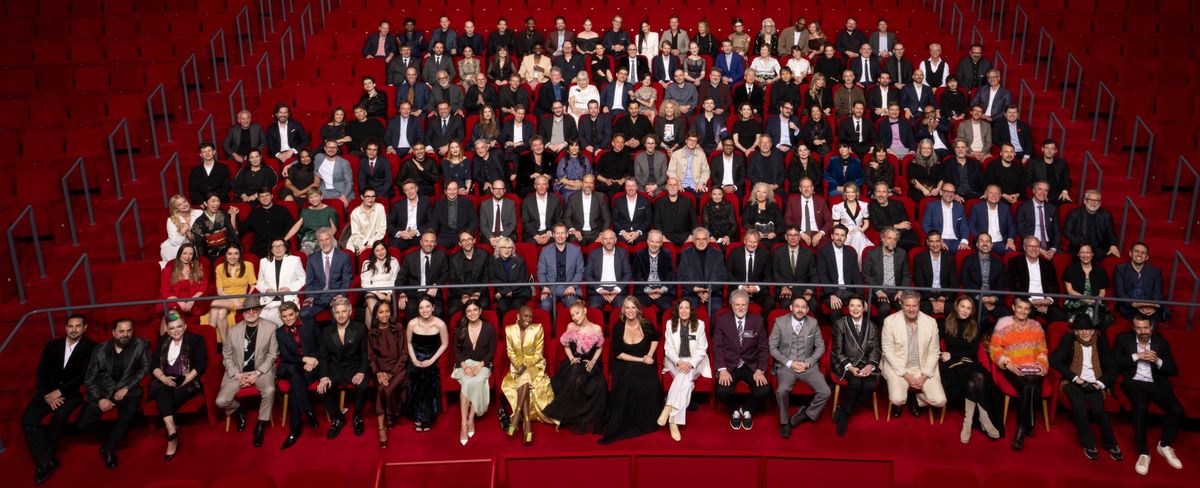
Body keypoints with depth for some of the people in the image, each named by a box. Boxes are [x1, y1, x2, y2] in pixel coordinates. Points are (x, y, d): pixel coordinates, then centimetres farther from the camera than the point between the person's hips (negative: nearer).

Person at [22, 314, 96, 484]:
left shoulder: (91, 347, -2)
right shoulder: (52, 345, 10)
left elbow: (84, 376, -9)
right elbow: (41, 373, 5)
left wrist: (60, 392, -16)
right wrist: (47, 396, -10)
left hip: (73, 392, -4)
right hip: (48, 391, 4)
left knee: (60, 415, -33)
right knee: (27, 421, -21)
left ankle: (44, 460, -15)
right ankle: (47, 461, -18)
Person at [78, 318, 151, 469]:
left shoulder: (141, 345, 1)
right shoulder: (99, 349, 4)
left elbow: (145, 368, -2)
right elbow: (89, 379, 4)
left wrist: (126, 388, -14)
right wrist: (99, 399, -11)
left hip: (127, 389, -2)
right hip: (102, 390, 2)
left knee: (130, 410, -34)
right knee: (84, 424, -19)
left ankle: (108, 448, -11)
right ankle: (115, 435, 10)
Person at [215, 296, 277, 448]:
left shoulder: (271, 328, -4)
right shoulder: (233, 330, 2)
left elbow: (272, 354, -3)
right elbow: (227, 355, 6)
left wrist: (257, 373, -14)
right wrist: (237, 374, -9)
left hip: (261, 370, -2)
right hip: (237, 372, 2)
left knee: (269, 390, -33)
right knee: (221, 401, -17)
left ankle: (260, 427, -11)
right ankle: (238, 411, 20)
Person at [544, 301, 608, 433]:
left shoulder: (596, 328, 0)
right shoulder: (571, 327, 2)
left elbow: (599, 348, 11)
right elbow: (566, 346, 12)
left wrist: (593, 361, -4)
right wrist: (571, 358, -5)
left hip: (590, 362, 0)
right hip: (574, 361, 0)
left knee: (600, 385, -32)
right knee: (575, 381, -36)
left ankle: (589, 419, -15)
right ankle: (573, 418, -20)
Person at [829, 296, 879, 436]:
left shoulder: (871, 326, 11)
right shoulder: (840, 324, 0)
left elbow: (875, 350, 6)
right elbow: (838, 351, -4)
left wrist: (870, 365, -15)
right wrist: (850, 367, -20)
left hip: (865, 364, 3)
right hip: (845, 364, -3)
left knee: (871, 384, -27)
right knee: (856, 382, -34)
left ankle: (843, 412, -10)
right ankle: (844, 412, -11)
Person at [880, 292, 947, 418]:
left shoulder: (931, 322, -3)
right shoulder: (890, 321, -10)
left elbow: (933, 352, 1)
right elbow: (888, 350, -8)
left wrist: (925, 375, -10)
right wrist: (905, 374, -14)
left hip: (923, 368, 3)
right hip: (898, 367, -2)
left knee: (940, 401, -15)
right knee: (897, 400, -26)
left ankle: (915, 400, 18)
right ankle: (899, 403, 13)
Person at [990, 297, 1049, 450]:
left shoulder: (1036, 326, 17)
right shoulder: (1003, 324, 6)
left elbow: (1042, 350, 18)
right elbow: (994, 349, 1)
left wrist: (1042, 363, -2)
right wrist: (1008, 364, -12)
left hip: (1033, 368, 2)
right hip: (1012, 368, -2)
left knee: (1034, 387, -31)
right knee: (1026, 387, -33)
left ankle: (1022, 428, -19)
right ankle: (1026, 425, -17)